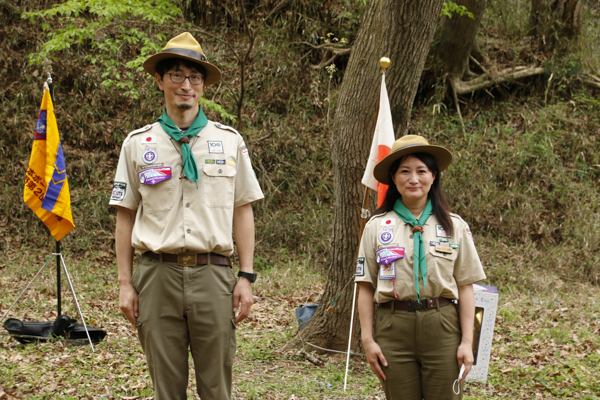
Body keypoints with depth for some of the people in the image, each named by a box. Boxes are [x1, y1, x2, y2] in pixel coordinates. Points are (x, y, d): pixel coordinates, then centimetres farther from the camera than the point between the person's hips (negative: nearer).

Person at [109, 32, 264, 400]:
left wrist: (247, 277, 2)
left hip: (213, 274, 0)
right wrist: (125, 284, 3)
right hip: (158, 274, 0)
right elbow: (126, 216, 9)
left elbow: (243, 212, 9)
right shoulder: (138, 144, 9)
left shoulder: (229, 141, 9)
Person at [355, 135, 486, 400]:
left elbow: (465, 286, 5)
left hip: (442, 328, 0)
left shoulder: (455, 226, 6)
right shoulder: (376, 227, 6)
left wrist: (467, 341, -1)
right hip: (393, 327, 0)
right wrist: (368, 340, -1)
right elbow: (366, 287, 5)